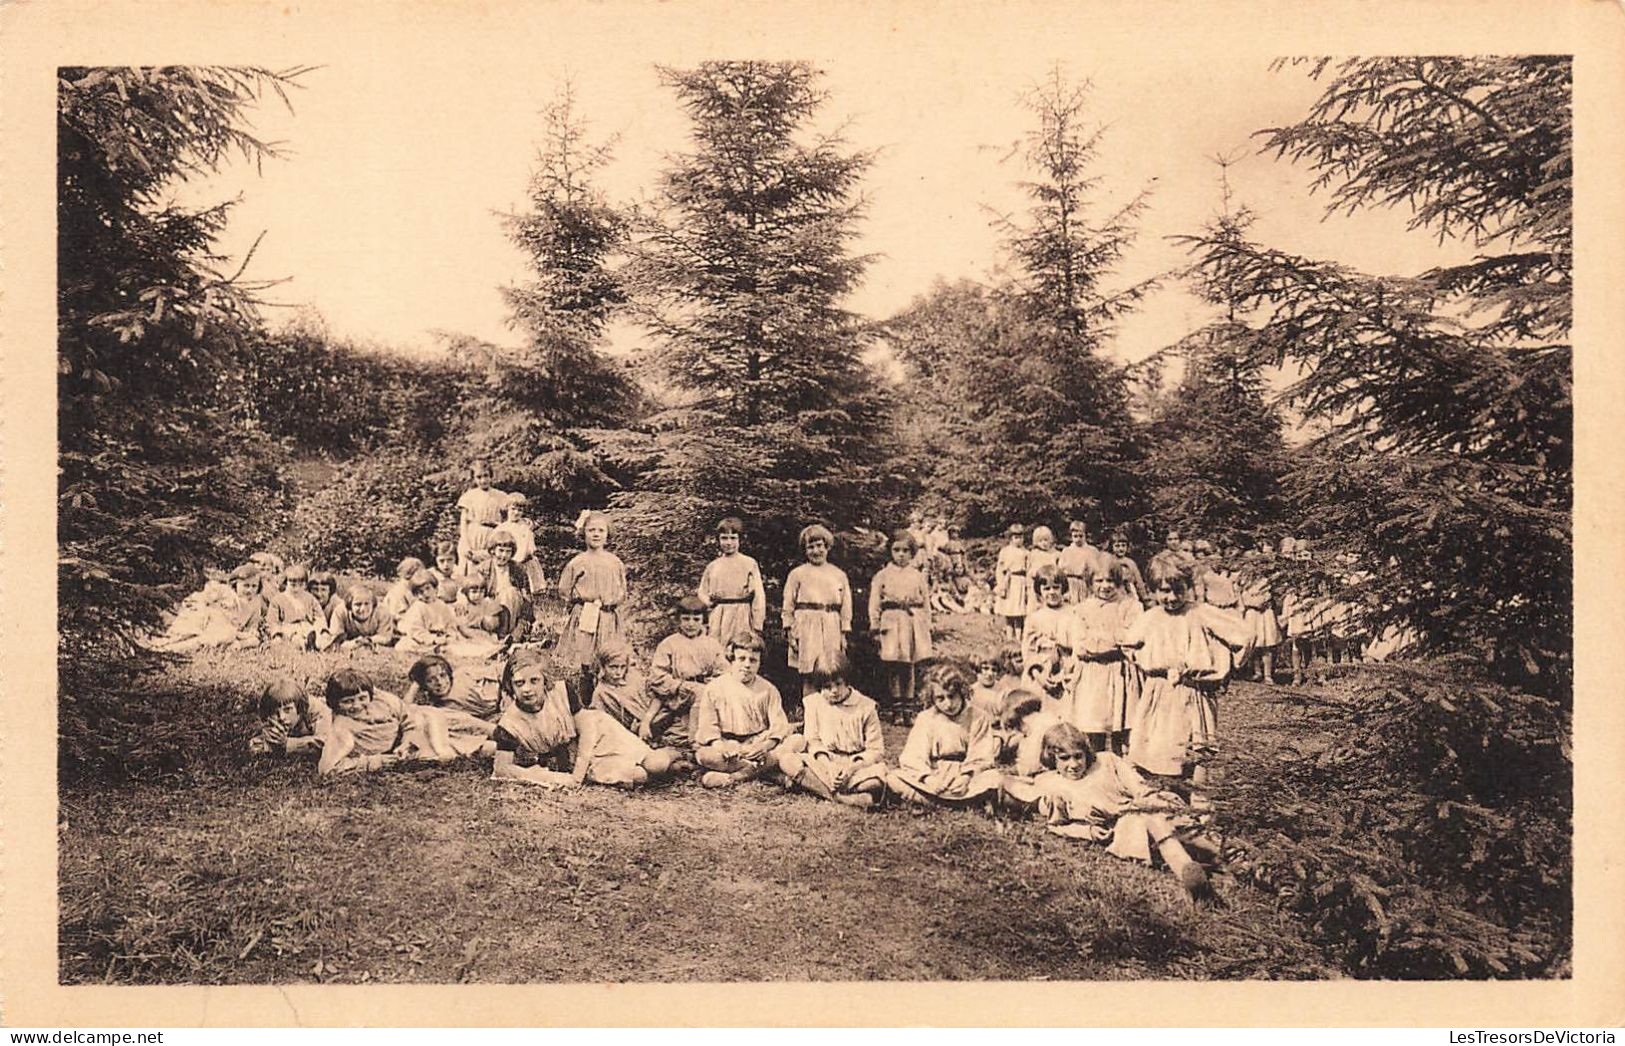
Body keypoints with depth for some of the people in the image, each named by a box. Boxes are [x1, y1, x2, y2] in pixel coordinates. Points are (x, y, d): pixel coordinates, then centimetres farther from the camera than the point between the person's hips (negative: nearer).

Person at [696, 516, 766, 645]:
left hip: (741, 616, -3)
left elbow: (758, 596, 0)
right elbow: (702, 592, 20)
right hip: (717, 618, 3)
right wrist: (708, 601, -2)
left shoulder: (749, 564, 3)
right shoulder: (712, 566, 12)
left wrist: (757, 626, -4)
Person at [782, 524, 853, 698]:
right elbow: (788, 607, 5)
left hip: (831, 629, 2)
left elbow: (845, 607, 13)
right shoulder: (797, 574, 6)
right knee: (808, 677, -4)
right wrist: (790, 633, -3)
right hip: (806, 627, -2)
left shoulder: (839, 575, 12)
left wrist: (844, 635, 5)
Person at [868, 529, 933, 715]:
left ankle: (908, 702, 13)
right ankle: (896, 702, 8)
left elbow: (926, 603, 13)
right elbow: (874, 603, 4)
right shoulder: (882, 576, 5)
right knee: (893, 665, -1)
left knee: (909, 665, 5)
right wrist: (875, 626, -2)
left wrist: (927, 627, 8)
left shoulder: (918, 576, 11)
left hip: (913, 622, 1)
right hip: (891, 621, -1)